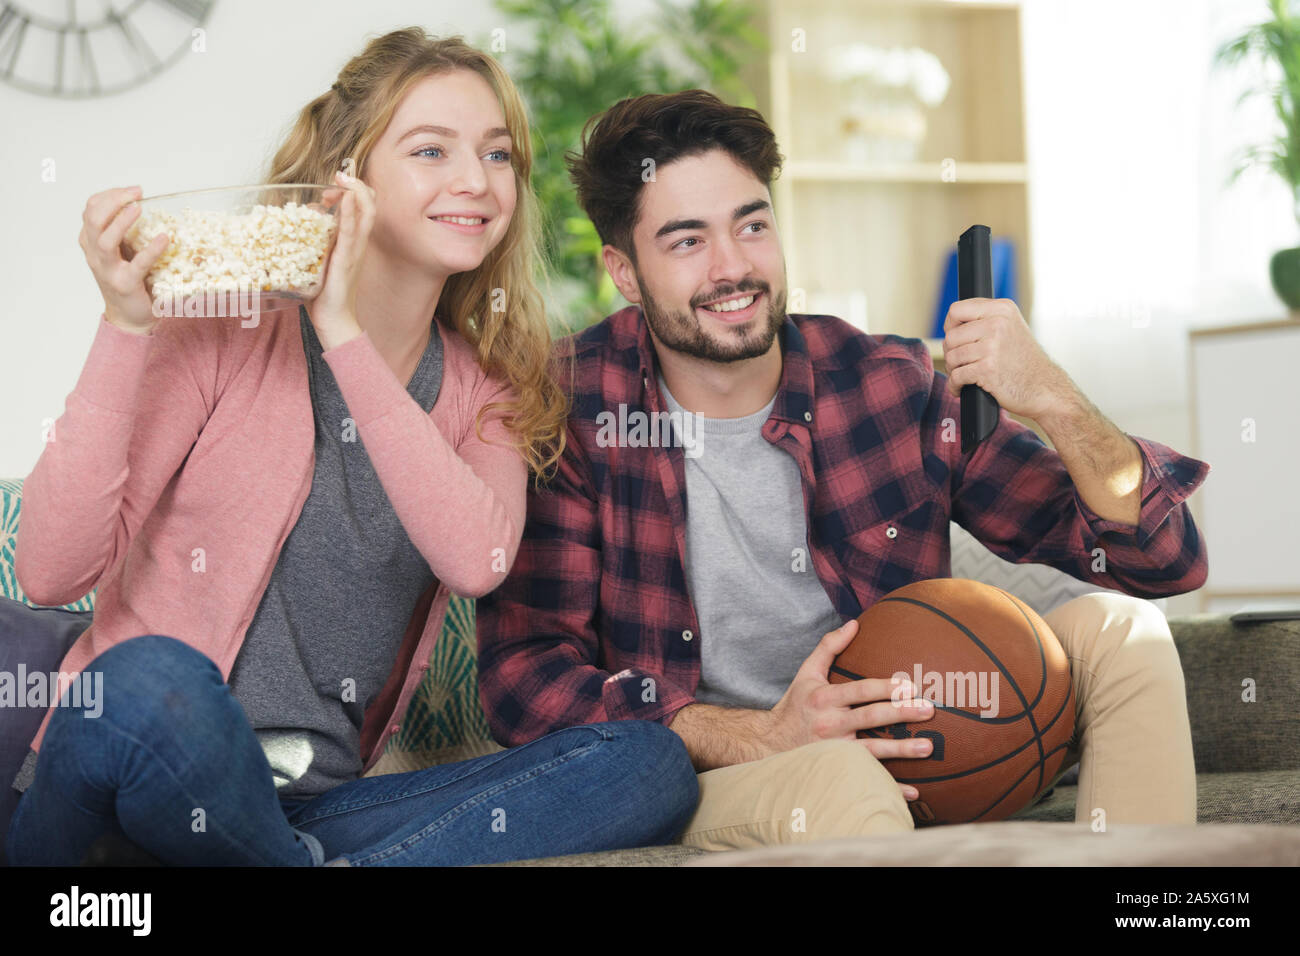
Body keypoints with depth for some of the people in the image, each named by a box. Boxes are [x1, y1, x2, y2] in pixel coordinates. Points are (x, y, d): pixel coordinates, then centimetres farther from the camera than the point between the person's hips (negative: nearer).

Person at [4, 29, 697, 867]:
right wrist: (125, 328, -19)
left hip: (316, 803, 4)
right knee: (152, 681, -39)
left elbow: (478, 561, -13)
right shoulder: (225, 330, -2)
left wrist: (346, 336, -15)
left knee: (652, 765, -15)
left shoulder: (487, 394, 11)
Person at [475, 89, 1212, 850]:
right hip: (699, 781, -4)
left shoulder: (891, 385, -4)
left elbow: (1165, 560, -4)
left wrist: (1052, 400, -24)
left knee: (1113, 629, -14)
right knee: (837, 779, -36)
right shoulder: (576, 406, -9)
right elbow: (524, 675, -13)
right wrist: (762, 736, -25)